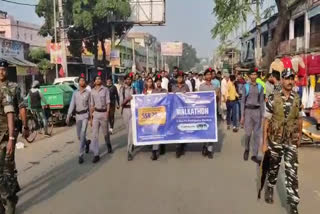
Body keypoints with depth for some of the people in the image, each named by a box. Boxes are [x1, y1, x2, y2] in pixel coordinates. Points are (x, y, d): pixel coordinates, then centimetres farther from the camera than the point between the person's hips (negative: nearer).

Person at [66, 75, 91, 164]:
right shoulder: (75, 93, 6)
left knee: (82, 134, -12)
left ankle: (81, 155, -9)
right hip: (77, 115, 4)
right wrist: (68, 116, -9)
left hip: (85, 115, -3)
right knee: (79, 136, 12)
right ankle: (87, 142, 46)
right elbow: (72, 105, 0)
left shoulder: (88, 93, 0)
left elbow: (90, 105, 3)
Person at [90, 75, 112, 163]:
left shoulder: (105, 89, -1)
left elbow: (108, 102, -4)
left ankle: (109, 146, 41)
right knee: (94, 134, -4)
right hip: (95, 113, 2)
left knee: (106, 132, 13)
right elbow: (92, 105, 11)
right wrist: (91, 117, 9)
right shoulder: (92, 91, 8)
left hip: (104, 113, -2)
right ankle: (96, 154, -1)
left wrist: (107, 113, -16)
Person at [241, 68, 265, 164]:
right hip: (248, 111, -2)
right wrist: (242, 116, -2)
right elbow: (243, 101, 2)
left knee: (257, 134, 2)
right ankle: (247, 149, 25)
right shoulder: (246, 86, 1)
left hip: (257, 111, 2)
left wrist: (262, 115, 2)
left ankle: (254, 155, 11)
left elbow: (262, 102, 7)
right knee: (248, 133, -3)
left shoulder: (260, 87, 6)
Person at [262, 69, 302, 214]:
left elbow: (299, 119, 11)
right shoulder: (273, 98, -10)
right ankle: (270, 188, 41)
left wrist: (299, 136, 17)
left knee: (292, 172, -1)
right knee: (273, 168, 16)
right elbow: (266, 121, -8)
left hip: (291, 141, 1)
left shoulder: (297, 99, -2)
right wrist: (264, 142, -9)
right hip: (275, 140, -1)